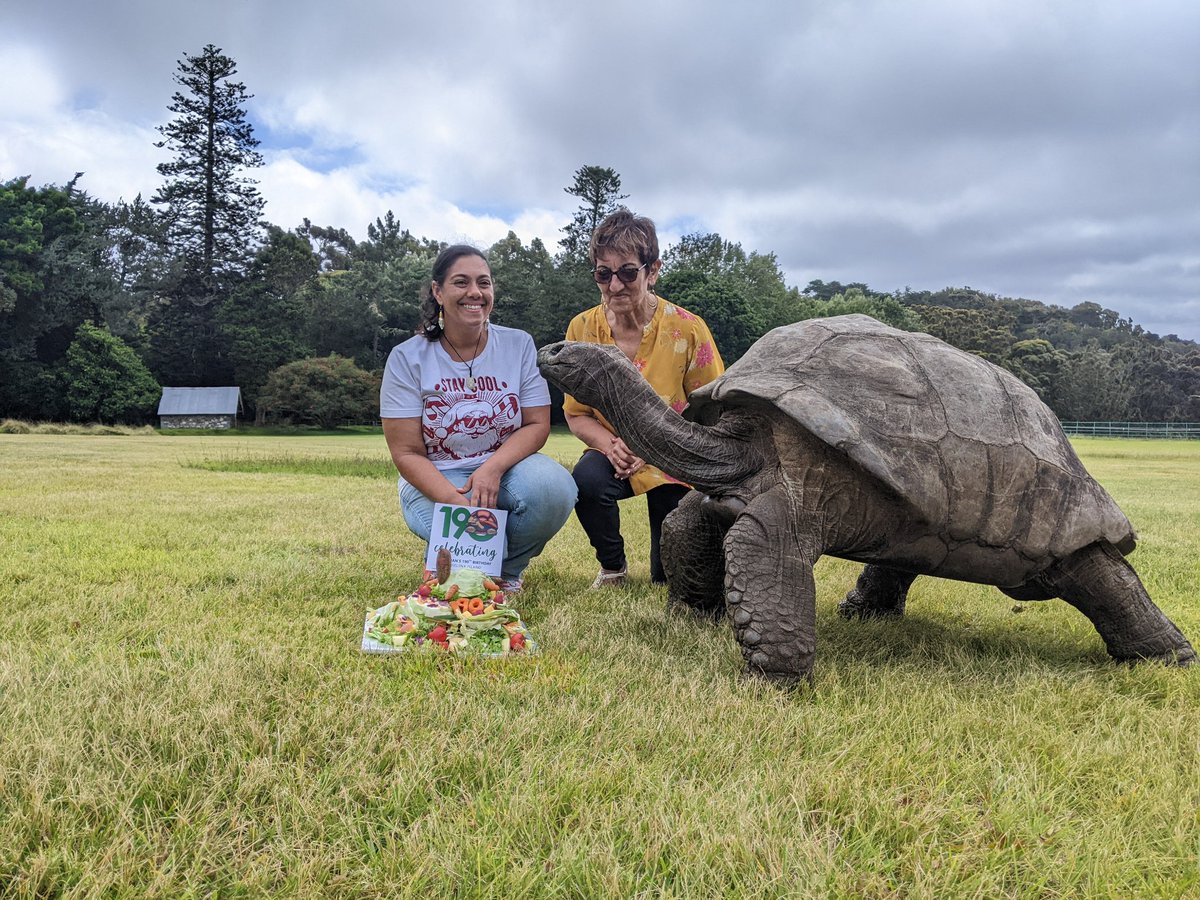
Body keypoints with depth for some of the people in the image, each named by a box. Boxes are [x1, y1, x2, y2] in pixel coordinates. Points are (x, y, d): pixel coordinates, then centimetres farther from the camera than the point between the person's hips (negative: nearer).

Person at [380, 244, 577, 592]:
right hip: (437, 481, -2)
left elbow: (537, 425, -4)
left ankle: (507, 570, 0)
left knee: (553, 487, -31)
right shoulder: (407, 358, -6)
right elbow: (406, 453, -9)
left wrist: (493, 468, -24)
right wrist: (457, 501, -27)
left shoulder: (519, 345, 0)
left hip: (504, 469, 2)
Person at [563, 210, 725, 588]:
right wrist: (609, 443, -24)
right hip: (614, 454, 1)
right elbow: (576, 413, -2)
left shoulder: (688, 329, -18)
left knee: (671, 576, -5)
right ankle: (613, 566, -3)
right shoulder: (582, 329, -10)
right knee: (586, 481, -34)